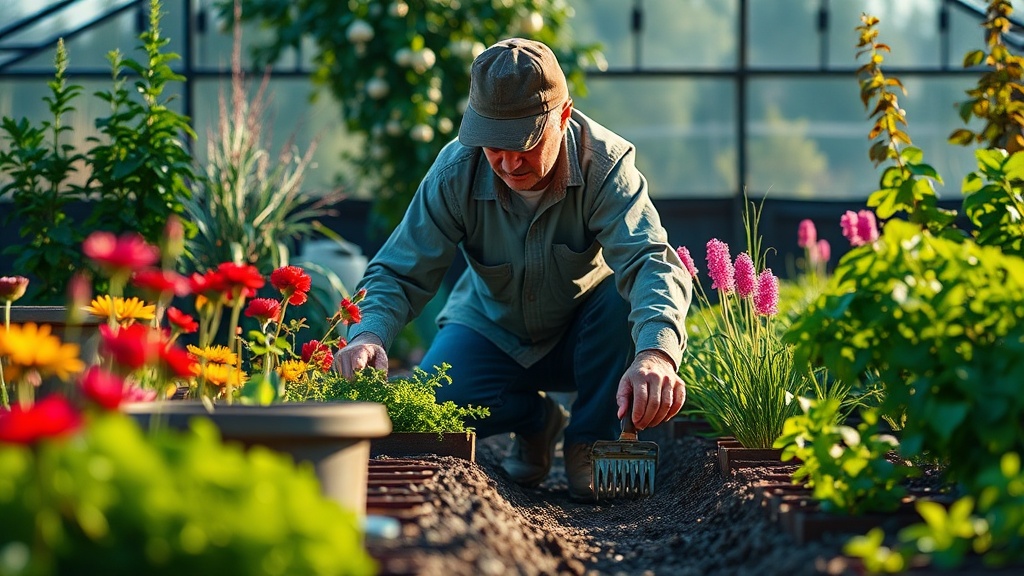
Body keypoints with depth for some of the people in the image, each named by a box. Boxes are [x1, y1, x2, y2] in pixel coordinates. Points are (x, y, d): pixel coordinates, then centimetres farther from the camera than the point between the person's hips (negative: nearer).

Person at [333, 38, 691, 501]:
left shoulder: (605, 163, -28)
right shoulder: (456, 171, -22)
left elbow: (650, 259, -43)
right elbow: (399, 271, -19)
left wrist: (656, 353, -64)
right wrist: (369, 334, -44)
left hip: (584, 338, -1)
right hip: (493, 334, 2)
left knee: (630, 294, -34)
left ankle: (590, 440, -10)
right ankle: (534, 419, 8)